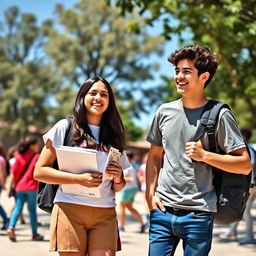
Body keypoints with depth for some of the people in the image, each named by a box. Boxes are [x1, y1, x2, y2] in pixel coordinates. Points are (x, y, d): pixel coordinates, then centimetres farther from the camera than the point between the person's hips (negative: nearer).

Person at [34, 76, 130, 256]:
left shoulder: (114, 136, 17)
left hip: (105, 214, 3)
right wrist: (79, 179, -11)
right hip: (70, 209, -3)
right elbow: (40, 171, 0)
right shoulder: (65, 127, 5)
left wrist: (118, 178, -2)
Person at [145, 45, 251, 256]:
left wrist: (204, 155, -17)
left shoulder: (218, 115, -5)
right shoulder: (165, 112, 8)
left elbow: (245, 165, -6)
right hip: (163, 210, 4)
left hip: (198, 214, -3)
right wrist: (150, 194, 6)